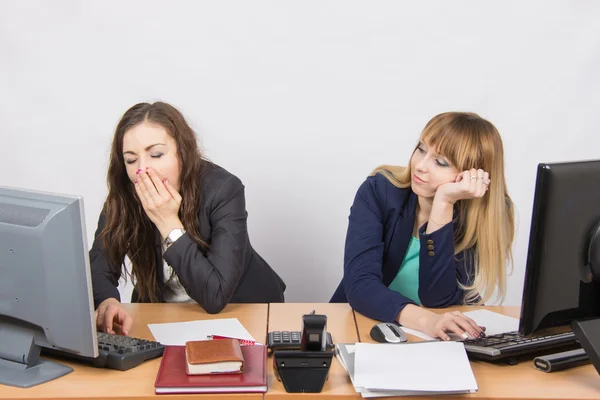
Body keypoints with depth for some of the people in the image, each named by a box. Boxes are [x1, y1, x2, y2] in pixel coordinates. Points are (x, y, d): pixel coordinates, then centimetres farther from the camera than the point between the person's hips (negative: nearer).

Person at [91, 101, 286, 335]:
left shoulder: (222, 190, -24)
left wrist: (169, 222, -32)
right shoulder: (123, 196, -13)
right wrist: (108, 302, -36)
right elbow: (98, 269, -14)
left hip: (238, 310, -3)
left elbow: (215, 297, -30)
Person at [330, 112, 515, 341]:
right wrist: (422, 319, -39)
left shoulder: (490, 214, -12)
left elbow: (437, 298, -20)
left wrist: (443, 204, -28)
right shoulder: (379, 190, -13)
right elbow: (359, 284, -22)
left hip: (440, 340, 0)